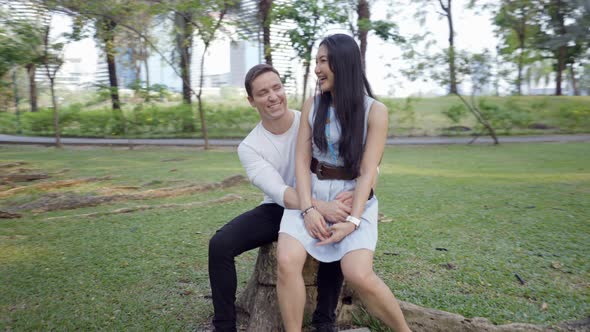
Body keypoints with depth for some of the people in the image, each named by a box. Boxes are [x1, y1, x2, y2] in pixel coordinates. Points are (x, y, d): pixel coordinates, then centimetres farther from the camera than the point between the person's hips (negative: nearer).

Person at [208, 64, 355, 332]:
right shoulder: (249, 147, -10)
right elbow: (279, 193, -25)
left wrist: (353, 193, -39)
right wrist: (322, 207, -44)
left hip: (320, 208, -1)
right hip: (276, 210, 1)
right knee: (220, 244, -19)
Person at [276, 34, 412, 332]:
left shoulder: (375, 111, -4)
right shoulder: (312, 105, 4)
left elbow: (368, 172, -9)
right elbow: (301, 161, 0)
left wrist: (353, 220, -20)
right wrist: (308, 209, -14)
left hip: (354, 196, -2)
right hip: (311, 193, 3)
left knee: (358, 275, -23)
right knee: (287, 260, -24)